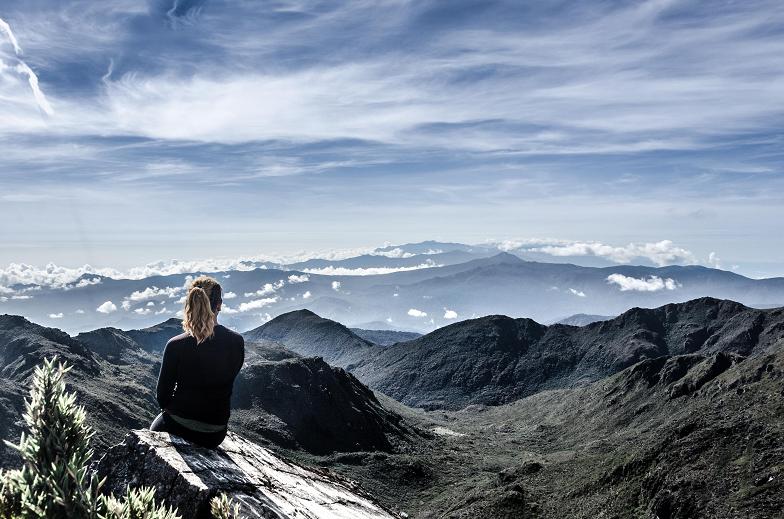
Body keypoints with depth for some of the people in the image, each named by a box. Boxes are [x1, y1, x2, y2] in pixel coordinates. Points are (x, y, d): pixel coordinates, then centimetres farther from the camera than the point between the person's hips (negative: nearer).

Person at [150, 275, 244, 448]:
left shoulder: (176, 345, -19)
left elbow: (162, 394, -8)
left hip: (178, 428, -3)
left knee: (156, 427, 32)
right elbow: (227, 381, 2)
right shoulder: (237, 342, -12)